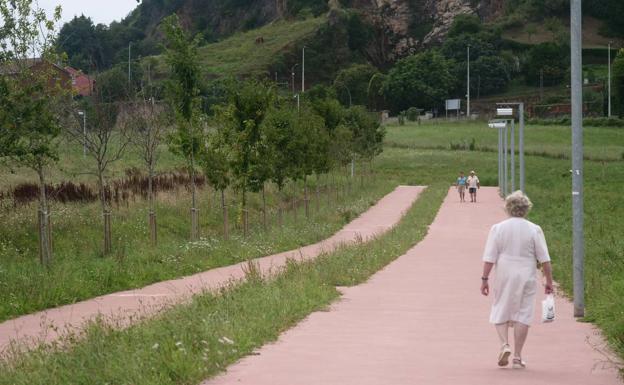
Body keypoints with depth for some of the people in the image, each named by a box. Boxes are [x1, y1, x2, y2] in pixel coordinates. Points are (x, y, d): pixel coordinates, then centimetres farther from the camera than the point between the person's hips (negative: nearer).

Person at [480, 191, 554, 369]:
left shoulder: (497, 228, -3)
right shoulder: (534, 230, -3)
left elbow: (489, 258, -5)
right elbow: (544, 259, -3)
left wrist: (485, 279, 0)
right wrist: (549, 281, 4)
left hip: (504, 277, 0)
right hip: (526, 278, 0)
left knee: (500, 312, 14)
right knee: (522, 314, 5)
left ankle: (504, 344, -9)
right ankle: (517, 357, 4)